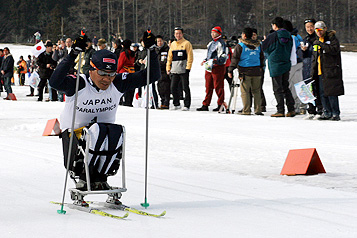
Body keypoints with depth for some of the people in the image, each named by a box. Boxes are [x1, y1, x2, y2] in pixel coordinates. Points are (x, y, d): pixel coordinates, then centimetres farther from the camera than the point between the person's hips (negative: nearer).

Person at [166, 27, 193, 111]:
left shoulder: (186, 43, 0)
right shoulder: (172, 44, 17)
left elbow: (190, 56, -5)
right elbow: (169, 57, 21)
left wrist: (188, 68, -13)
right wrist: (168, 68, 14)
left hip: (183, 70, -5)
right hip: (174, 70, 5)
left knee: (185, 88, -3)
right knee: (173, 87, 3)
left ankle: (187, 105, 1)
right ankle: (176, 104, 13)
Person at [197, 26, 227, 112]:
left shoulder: (221, 43, -8)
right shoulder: (211, 43, 20)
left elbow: (223, 57, -15)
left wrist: (214, 61, -24)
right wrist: (205, 60, 14)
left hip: (218, 67, -8)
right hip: (209, 67, 9)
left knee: (218, 87, -5)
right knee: (208, 87, 9)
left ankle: (220, 105, 1)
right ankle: (205, 105, 11)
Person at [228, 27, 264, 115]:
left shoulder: (240, 46, -6)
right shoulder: (258, 45, 9)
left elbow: (235, 59, -7)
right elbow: (262, 57, 18)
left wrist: (230, 69, 0)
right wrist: (261, 67, 31)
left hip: (245, 72, -4)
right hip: (257, 71, 4)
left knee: (245, 91, 1)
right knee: (256, 91, 11)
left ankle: (246, 110, -3)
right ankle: (258, 110, 9)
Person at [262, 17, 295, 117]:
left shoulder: (272, 36, -13)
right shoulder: (289, 36, 5)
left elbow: (264, 47, -5)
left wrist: (265, 40, 14)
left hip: (275, 65, -6)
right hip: (286, 64, 6)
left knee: (278, 89, -1)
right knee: (285, 87, 14)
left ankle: (281, 111, -3)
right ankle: (291, 109, 10)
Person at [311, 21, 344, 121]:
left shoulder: (332, 38, -3)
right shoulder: (316, 42, 20)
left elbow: (334, 50, -21)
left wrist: (322, 44, -21)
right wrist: (313, 71, 21)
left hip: (331, 70, -8)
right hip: (320, 72, 8)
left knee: (331, 93, -11)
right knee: (322, 93, 7)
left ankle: (335, 114, -7)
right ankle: (327, 113, 14)